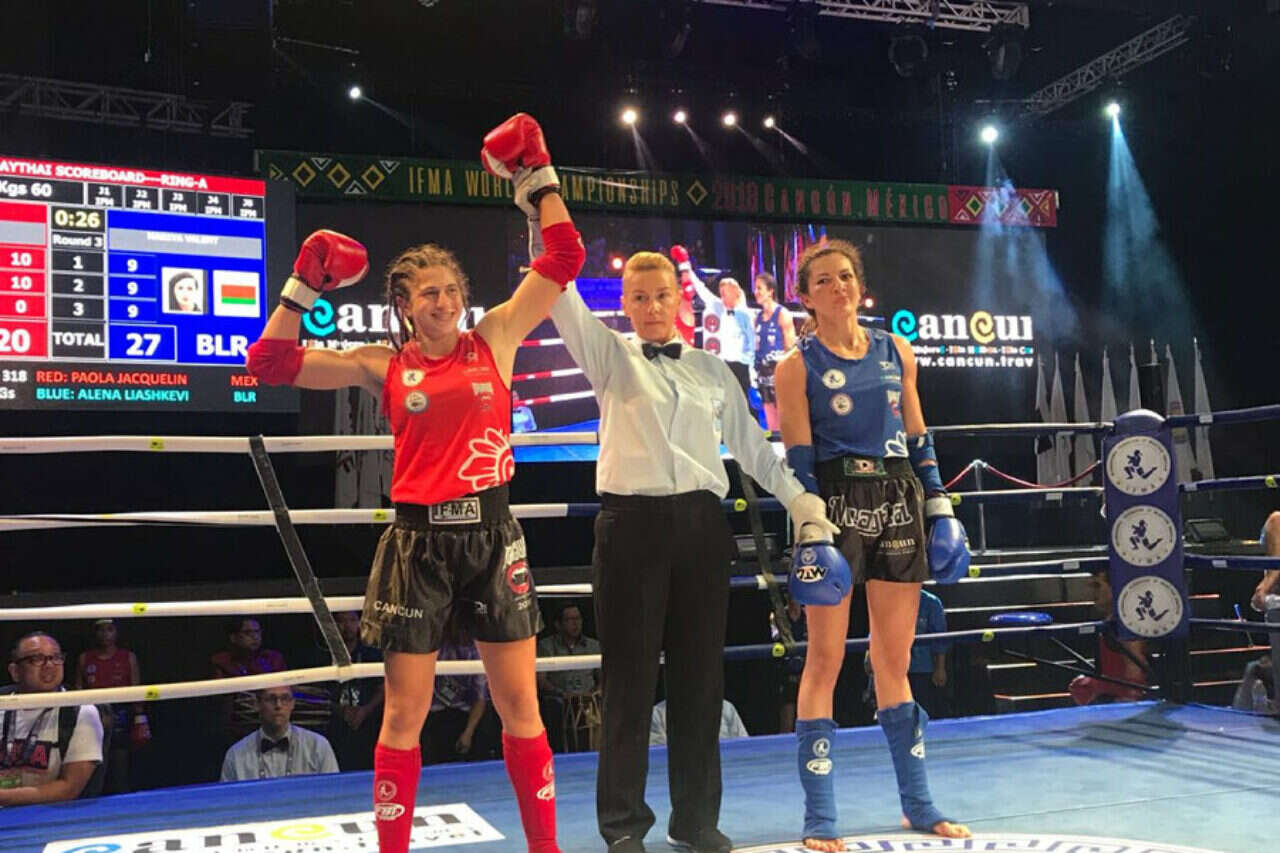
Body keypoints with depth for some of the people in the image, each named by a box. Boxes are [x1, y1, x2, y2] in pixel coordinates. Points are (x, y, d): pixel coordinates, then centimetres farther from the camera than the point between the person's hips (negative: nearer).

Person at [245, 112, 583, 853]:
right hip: (419, 540, 0)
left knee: (520, 703, 7)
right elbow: (271, 363, 2)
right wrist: (304, 287, -4)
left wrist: (538, 176, 2)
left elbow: (564, 260, 2)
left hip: (493, 533, 1)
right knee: (405, 713, 5)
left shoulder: (495, 340, 3)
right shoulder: (385, 365, 2)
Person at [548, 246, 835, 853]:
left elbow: (750, 443, 18)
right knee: (630, 674, 1)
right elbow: (564, 301, -4)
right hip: (632, 523, -3)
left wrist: (799, 498, 13)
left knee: (700, 672, 7)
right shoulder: (611, 356, 8)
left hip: (700, 523, 3)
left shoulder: (711, 369, 15)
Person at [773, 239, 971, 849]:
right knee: (825, 661, -2)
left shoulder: (896, 351, 10)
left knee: (896, 663, 11)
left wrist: (940, 511, 9)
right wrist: (811, 535, -15)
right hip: (835, 505, -4)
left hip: (898, 504, 4)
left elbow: (917, 439, 13)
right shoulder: (797, 365, -2)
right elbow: (797, 459, -7)